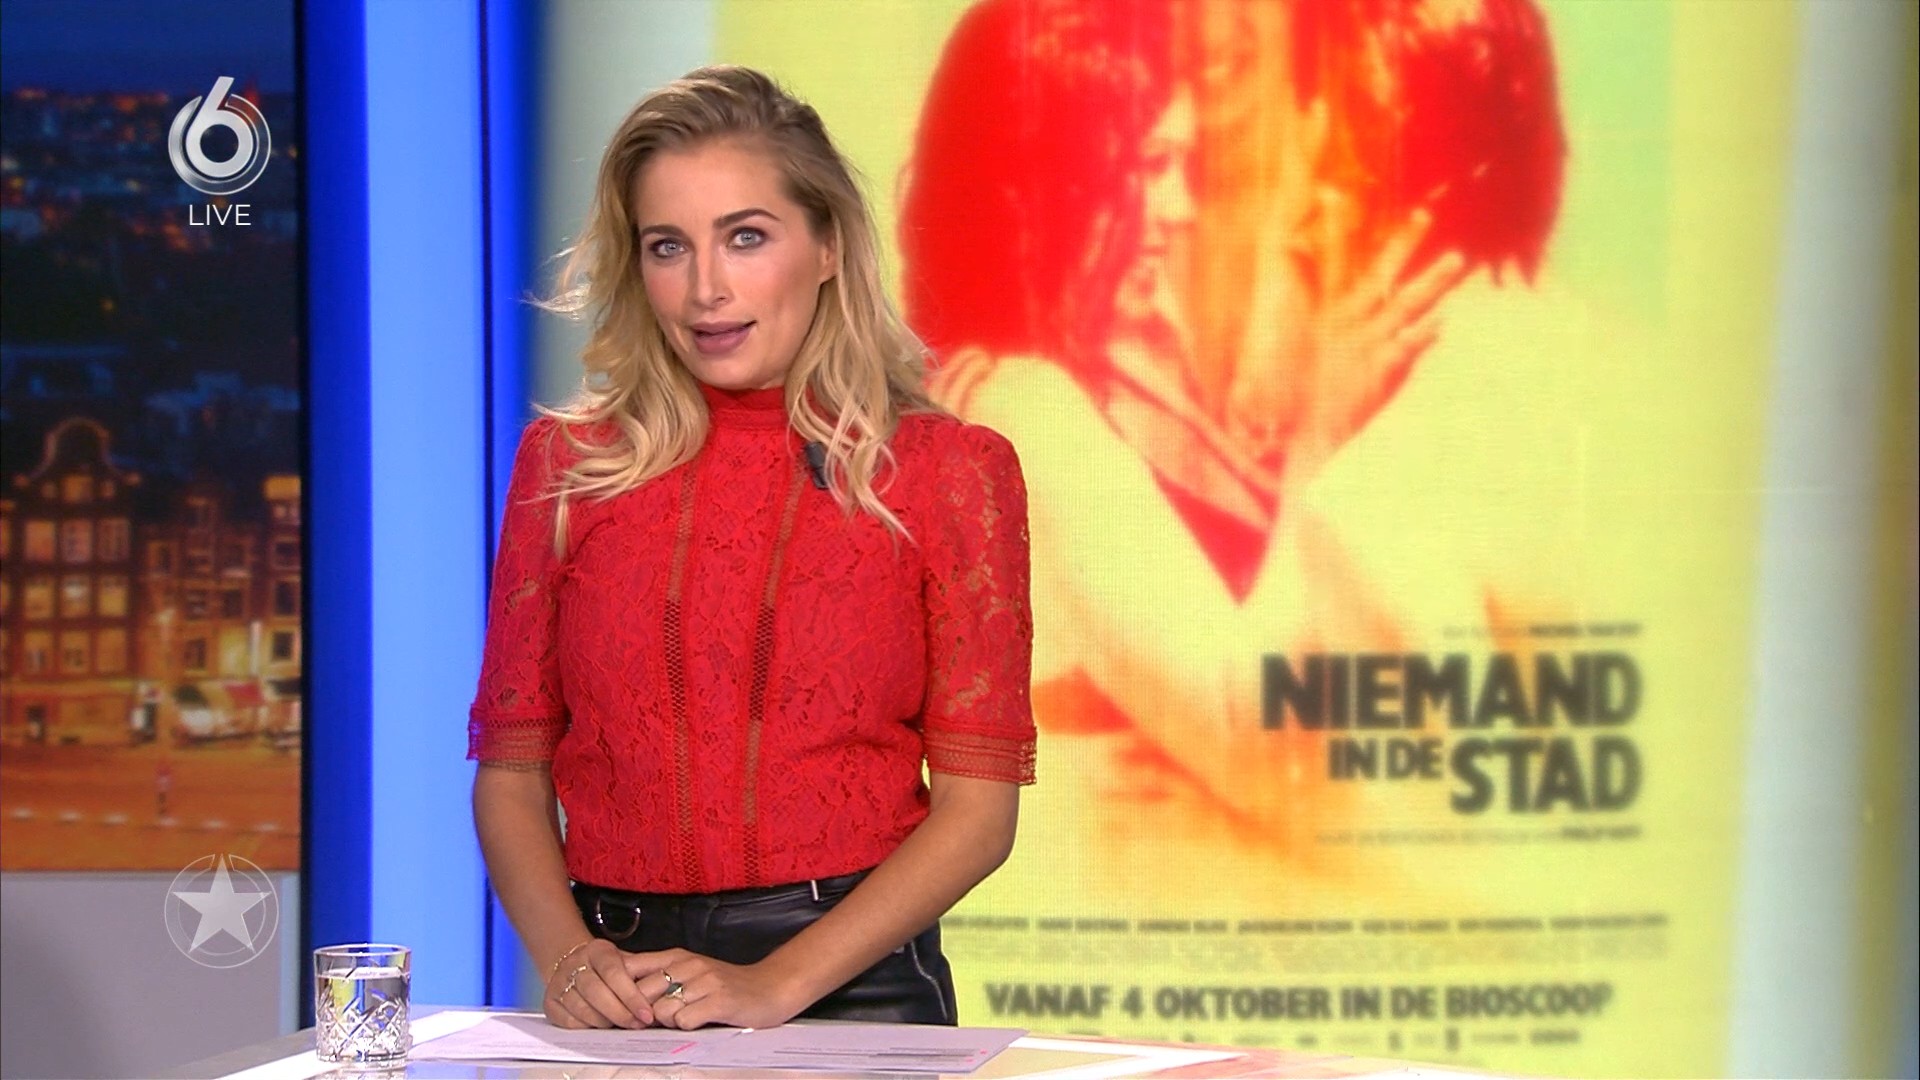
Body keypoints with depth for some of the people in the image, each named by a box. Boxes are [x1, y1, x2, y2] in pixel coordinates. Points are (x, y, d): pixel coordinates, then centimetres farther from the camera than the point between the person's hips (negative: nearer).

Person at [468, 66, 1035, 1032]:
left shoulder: (949, 473, 4)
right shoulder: (566, 463, 10)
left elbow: (976, 805, 0)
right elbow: (510, 768, 11)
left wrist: (775, 985, -11)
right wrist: (567, 956, -7)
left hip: (853, 987, -2)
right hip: (618, 1004, 2)